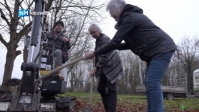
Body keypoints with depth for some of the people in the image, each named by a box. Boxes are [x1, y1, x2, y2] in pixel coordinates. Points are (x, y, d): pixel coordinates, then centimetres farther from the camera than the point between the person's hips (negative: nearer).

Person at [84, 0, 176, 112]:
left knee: (152, 82, -16)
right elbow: (132, 43, 20)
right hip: (157, 51, 11)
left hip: (162, 49, -11)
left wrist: (95, 53, -10)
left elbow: (115, 41, -17)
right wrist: (114, 47, 9)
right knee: (150, 82, 8)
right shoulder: (133, 16, 19)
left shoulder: (129, 18, -14)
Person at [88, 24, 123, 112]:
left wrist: (95, 68, -29)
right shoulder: (97, 40, 13)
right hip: (105, 67, 10)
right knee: (101, 88, 9)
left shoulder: (104, 38, -16)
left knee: (111, 90, -11)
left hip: (111, 66, -10)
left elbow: (105, 56, -26)